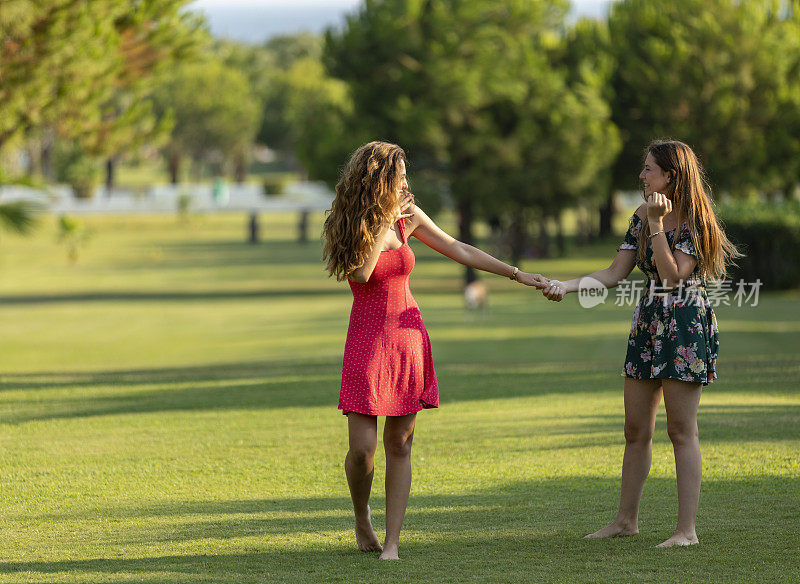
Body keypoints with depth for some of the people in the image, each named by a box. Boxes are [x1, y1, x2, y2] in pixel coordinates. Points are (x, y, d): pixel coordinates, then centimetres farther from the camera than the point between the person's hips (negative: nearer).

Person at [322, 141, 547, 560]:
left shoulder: (407, 217, 3)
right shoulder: (347, 225, -7)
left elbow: (460, 251, 10)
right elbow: (361, 273, -23)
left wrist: (518, 275, 12)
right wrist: (384, 223, -17)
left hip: (408, 337, 3)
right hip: (367, 339, -3)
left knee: (400, 444, 1)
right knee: (362, 447, -9)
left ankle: (392, 542, 3)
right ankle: (361, 517, 21)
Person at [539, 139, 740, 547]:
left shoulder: (695, 223, -11)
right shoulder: (642, 217, 10)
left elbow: (673, 275, -20)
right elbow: (615, 273, 9)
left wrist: (658, 224, -20)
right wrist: (567, 286, -3)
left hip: (685, 327, -7)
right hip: (648, 325, 7)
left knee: (681, 430, -7)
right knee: (635, 430, 11)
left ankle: (687, 529, -4)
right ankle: (626, 520, 22)